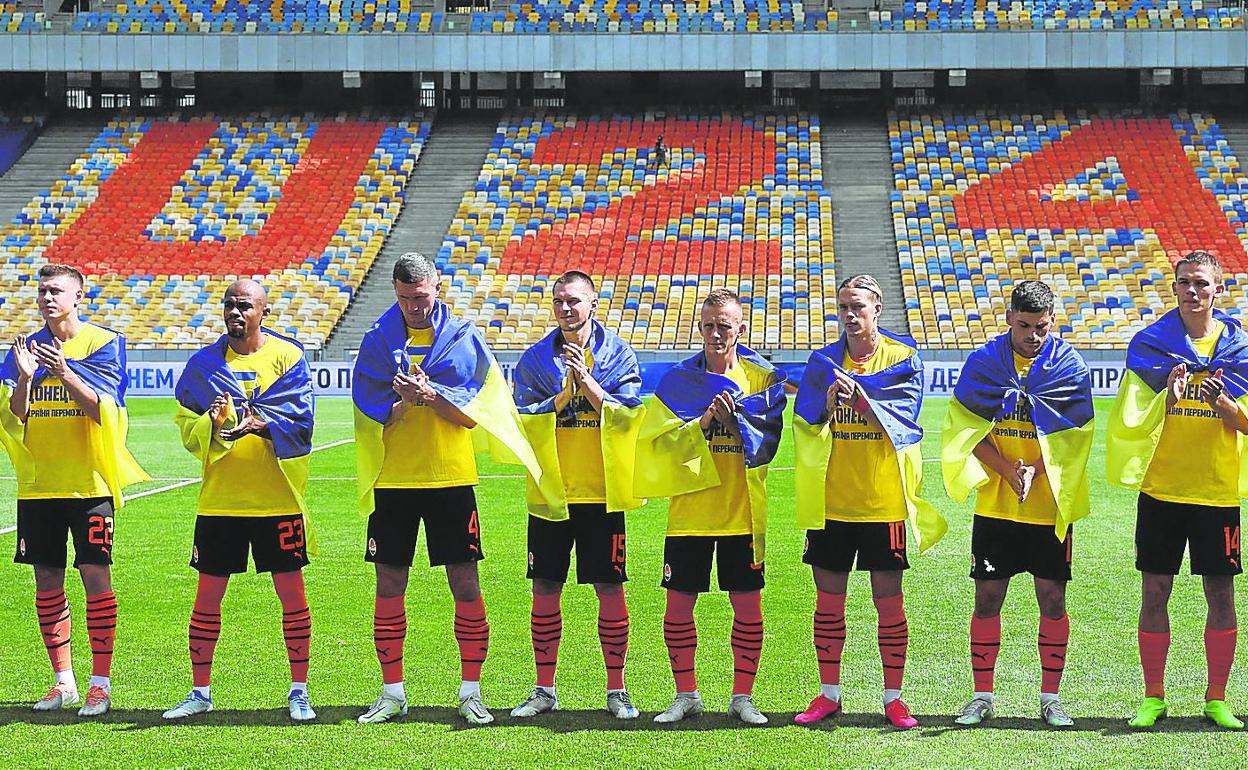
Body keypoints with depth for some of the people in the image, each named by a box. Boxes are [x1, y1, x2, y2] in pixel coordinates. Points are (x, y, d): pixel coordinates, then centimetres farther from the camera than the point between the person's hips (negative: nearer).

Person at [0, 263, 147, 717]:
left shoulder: (103, 343, -2)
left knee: (95, 575, -7)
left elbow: (101, 408, -13)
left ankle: (100, 683, -1)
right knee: (47, 581, 8)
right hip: (37, 485, 4)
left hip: (89, 483, -4)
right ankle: (63, 681, 18)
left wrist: (64, 372, -26)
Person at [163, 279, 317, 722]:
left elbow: (298, 420, -11)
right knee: (208, 595, 6)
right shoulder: (204, 362, 7)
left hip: (278, 498, -2)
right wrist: (212, 423, -18)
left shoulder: (288, 356, -1)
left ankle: (299, 692, 12)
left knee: (291, 591, 2)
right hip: (219, 498, 2)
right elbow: (186, 426, 3)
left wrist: (260, 424, -28)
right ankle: (200, 692, 18)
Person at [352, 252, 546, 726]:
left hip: (451, 478, -1)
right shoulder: (379, 341, 3)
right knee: (389, 585, 5)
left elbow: (473, 412, -4)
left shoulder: (463, 337, 1)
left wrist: (431, 395, -20)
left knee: (466, 585, -1)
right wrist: (405, 401, -20)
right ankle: (392, 693, 15)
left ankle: (471, 692, 9)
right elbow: (372, 416, -1)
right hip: (393, 480, 1)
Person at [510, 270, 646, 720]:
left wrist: (586, 380, -18)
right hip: (550, 492, 2)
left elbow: (626, 417, -9)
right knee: (545, 589, 5)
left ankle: (616, 690, 10)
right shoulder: (535, 359, 6)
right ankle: (544, 690, 15)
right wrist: (565, 390, -16)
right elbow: (525, 420, -3)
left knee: (610, 588, 1)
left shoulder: (618, 355, 2)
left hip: (602, 492, -2)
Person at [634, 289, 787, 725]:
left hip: (743, 513, -1)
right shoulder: (679, 379, 3)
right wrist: (702, 421, -18)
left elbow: (769, 440, -5)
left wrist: (735, 419, -19)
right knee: (678, 605, 3)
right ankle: (686, 695, 17)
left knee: (748, 606, 2)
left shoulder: (761, 377, 3)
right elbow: (659, 441, -6)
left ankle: (743, 697, 14)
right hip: (689, 512, 1)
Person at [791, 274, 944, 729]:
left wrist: (860, 397, -25)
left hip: (885, 500, -2)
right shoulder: (823, 361, 5)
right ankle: (828, 694, 18)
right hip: (831, 500, 2)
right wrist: (827, 405, -20)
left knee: (889, 599, 2)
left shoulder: (903, 358, 0)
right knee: (829, 598, 7)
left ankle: (893, 697, 11)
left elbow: (899, 420, -10)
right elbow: (806, 427, 0)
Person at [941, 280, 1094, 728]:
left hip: (1051, 505, 0)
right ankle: (982, 697, 15)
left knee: (1052, 598, 3)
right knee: (987, 597, 3)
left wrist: (1036, 471, -20)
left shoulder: (1069, 366, -2)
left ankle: (1050, 699, 15)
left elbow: (1072, 436, -5)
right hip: (995, 505, 1)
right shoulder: (983, 362, 0)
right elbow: (969, 428, -3)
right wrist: (1009, 471, -15)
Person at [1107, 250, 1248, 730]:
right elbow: (1135, 417, -4)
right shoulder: (1150, 343, 0)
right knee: (1155, 593, 2)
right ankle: (1153, 699, 12)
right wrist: (1169, 397, -24)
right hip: (1161, 488, 0)